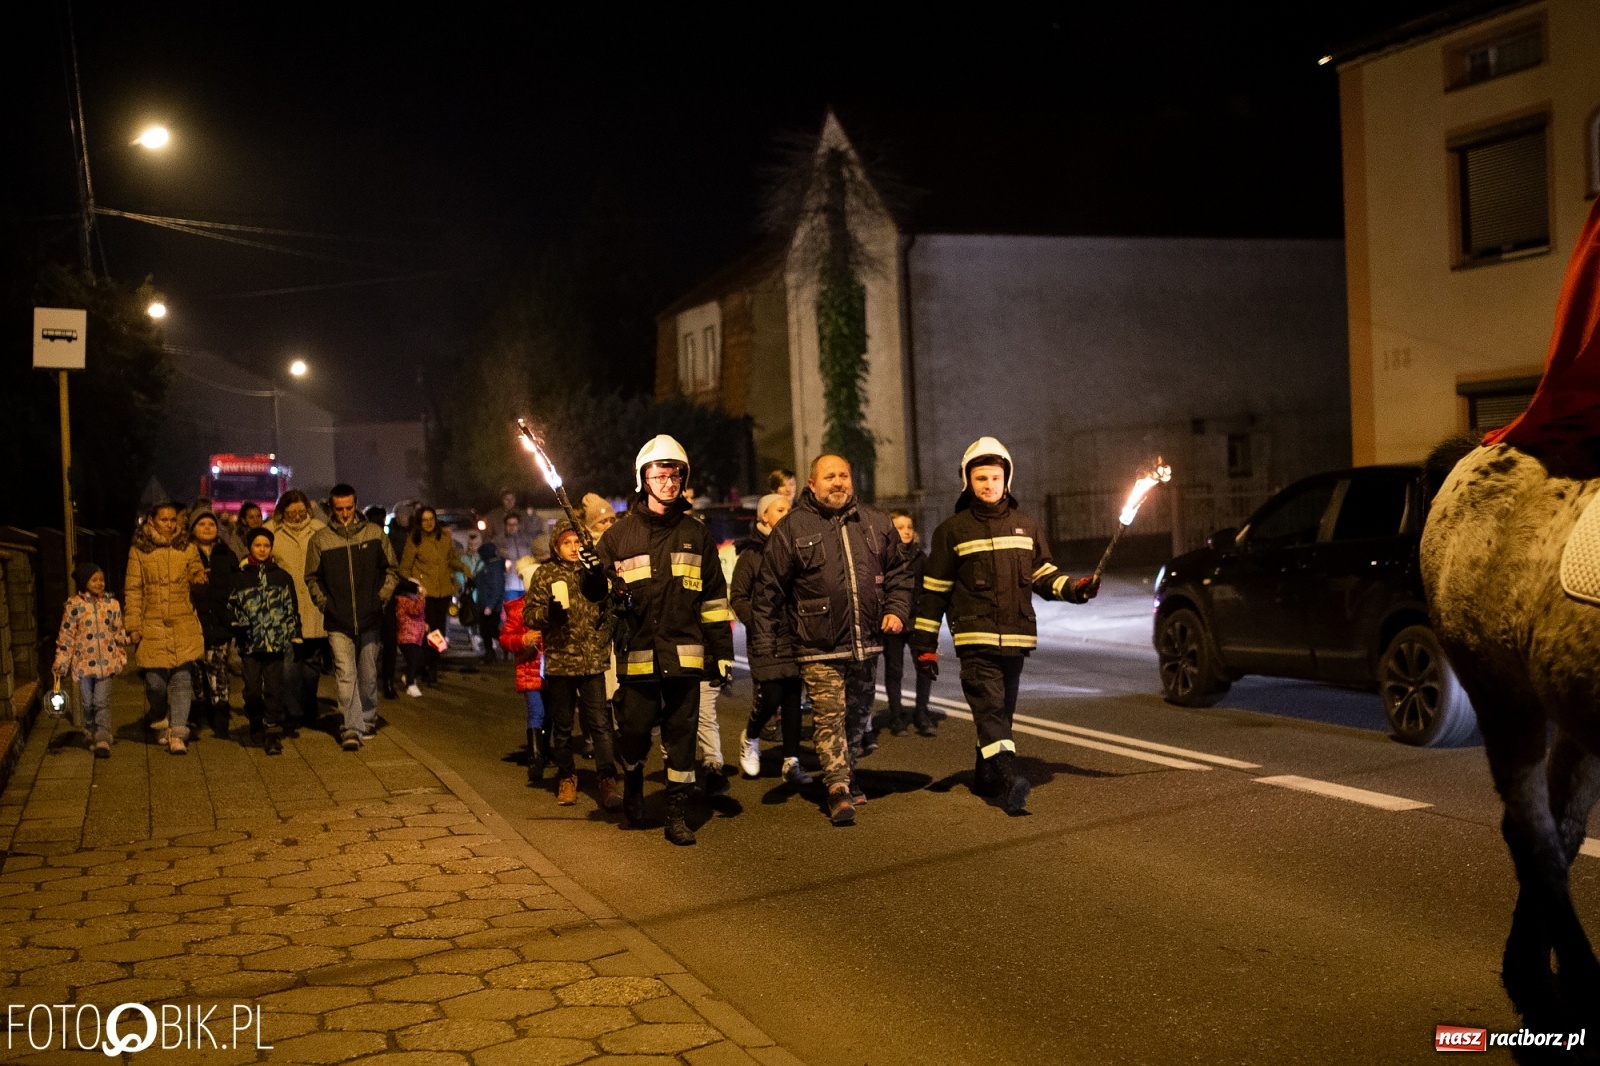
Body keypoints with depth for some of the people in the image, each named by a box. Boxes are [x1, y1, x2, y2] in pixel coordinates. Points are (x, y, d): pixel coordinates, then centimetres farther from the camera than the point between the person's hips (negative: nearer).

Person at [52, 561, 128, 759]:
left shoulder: (112, 604, 1)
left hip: (106, 662, 0)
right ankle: (91, 734, 32)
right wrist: (61, 665, -2)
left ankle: (103, 740, -6)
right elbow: (65, 637, -3)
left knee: (102, 702, -5)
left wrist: (121, 656, 11)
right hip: (84, 662, 0)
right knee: (88, 703, 13)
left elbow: (119, 632, 10)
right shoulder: (74, 606, -5)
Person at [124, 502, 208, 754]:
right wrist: (134, 626, -2)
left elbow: (197, 575, 17)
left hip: (184, 625, 1)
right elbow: (133, 590, 4)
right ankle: (161, 724, 26)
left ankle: (177, 733, -5)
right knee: (155, 681, 1)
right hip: (152, 626, -1)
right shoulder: (138, 551, 4)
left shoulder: (188, 549, 9)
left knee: (182, 679, -7)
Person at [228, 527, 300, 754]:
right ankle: (256, 721, 24)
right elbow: (231, 607, 11)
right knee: (252, 689, -2)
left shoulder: (282, 577, 9)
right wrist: (239, 622, -8)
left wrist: (294, 637, 5)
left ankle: (272, 732, 5)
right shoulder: (240, 577, 7)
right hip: (250, 644, 0)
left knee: (274, 689, 0)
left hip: (276, 642, 0)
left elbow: (292, 609, 10)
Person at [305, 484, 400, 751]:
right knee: (346, 674, -9)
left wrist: (382, 597, 0)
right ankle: (352, 728, -8)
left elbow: (391, 570, 10)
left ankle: (368, 720, 31)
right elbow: (312, 578, 10)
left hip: (369, 619, 1)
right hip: (338, 621, -1)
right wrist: (324, 604, 1)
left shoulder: (374, 533, 2)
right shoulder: (320, 539, 0)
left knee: (368, 674, 13)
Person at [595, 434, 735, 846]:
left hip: (684, 653, 1)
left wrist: (722, 653, 6)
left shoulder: (695, 533, 9)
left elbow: (714, 599, 10)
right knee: (635, 730, 3)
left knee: (681, 734, 4)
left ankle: (676, 814, 14)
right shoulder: (619, 534, 4)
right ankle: (632, 782, 34)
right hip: (637, 654, -1)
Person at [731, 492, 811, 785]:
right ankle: (750, 739, 21)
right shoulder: (751, 553, 1)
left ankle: (792, 761, 10)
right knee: (770, 698, -8)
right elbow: (737, 596, 0)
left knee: (793, 699, 3)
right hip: (766, 639, -3)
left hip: (795, 637, 3)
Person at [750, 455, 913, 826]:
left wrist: (897, 609, 1)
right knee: (829, 715, -11)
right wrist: (765, 646, -5)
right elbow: (768, 592, -3)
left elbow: (898, 572, 18)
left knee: (857, 715, 17)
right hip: (819, 649, -4)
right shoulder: (791, 529, -5)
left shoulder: (876, 523, 7)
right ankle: (839, 790, -10)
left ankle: (846, 777, 34)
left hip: (866, 645, 5)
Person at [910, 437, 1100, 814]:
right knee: (989, 706, -16)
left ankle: (985, 775, 27)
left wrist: (1074, 588, -4)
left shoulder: (1026, 526, 12)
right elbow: (934, 591, 1)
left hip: (1017, 637, 4)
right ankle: (1008, 778, -27)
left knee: (1001, 710, 12)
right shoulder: (953, 530, 2)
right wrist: (925, 645, -2)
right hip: (975, 637, -4)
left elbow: (1044, 575, 17)